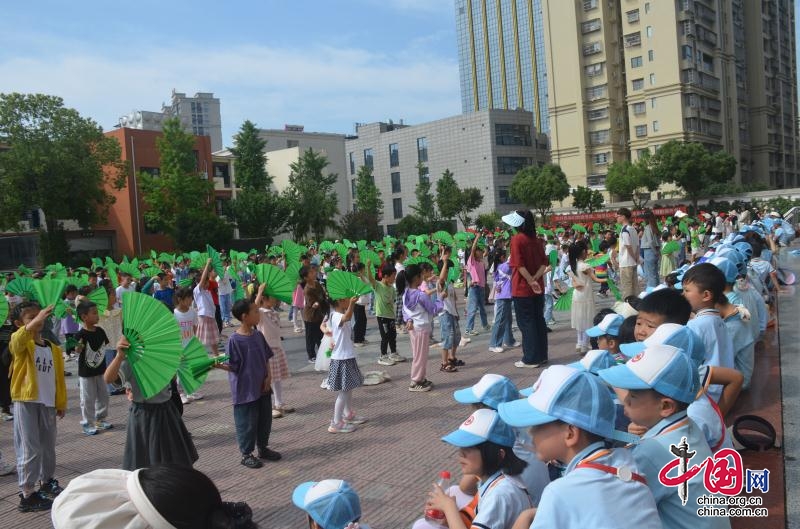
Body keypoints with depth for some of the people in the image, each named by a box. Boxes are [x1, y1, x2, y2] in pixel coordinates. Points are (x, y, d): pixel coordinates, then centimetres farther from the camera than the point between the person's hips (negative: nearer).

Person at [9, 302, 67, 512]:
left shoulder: (53, 348, 8)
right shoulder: (20, 344, -8)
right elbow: (18, 339, -35)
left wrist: (61, 403, 13)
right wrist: (36, 321, -50)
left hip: (48, 403, 5)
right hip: (26, 402, -5)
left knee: (48, 446, 18)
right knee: (30, 449, -4)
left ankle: (47, 481, 36)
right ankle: (27, 494, 5)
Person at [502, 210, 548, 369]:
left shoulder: (517, 239, -11)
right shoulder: (537, 240, 7)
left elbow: (519, 264, -19)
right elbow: (544, 263, 2)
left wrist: (531, 281, -15)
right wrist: (535, 278, -8)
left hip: (522, 289, -6)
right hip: (538, 288, 6)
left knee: (526, 323, 0)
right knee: (539, 320, 12)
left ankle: (531, 359, 3)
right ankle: (542, 356, 19)